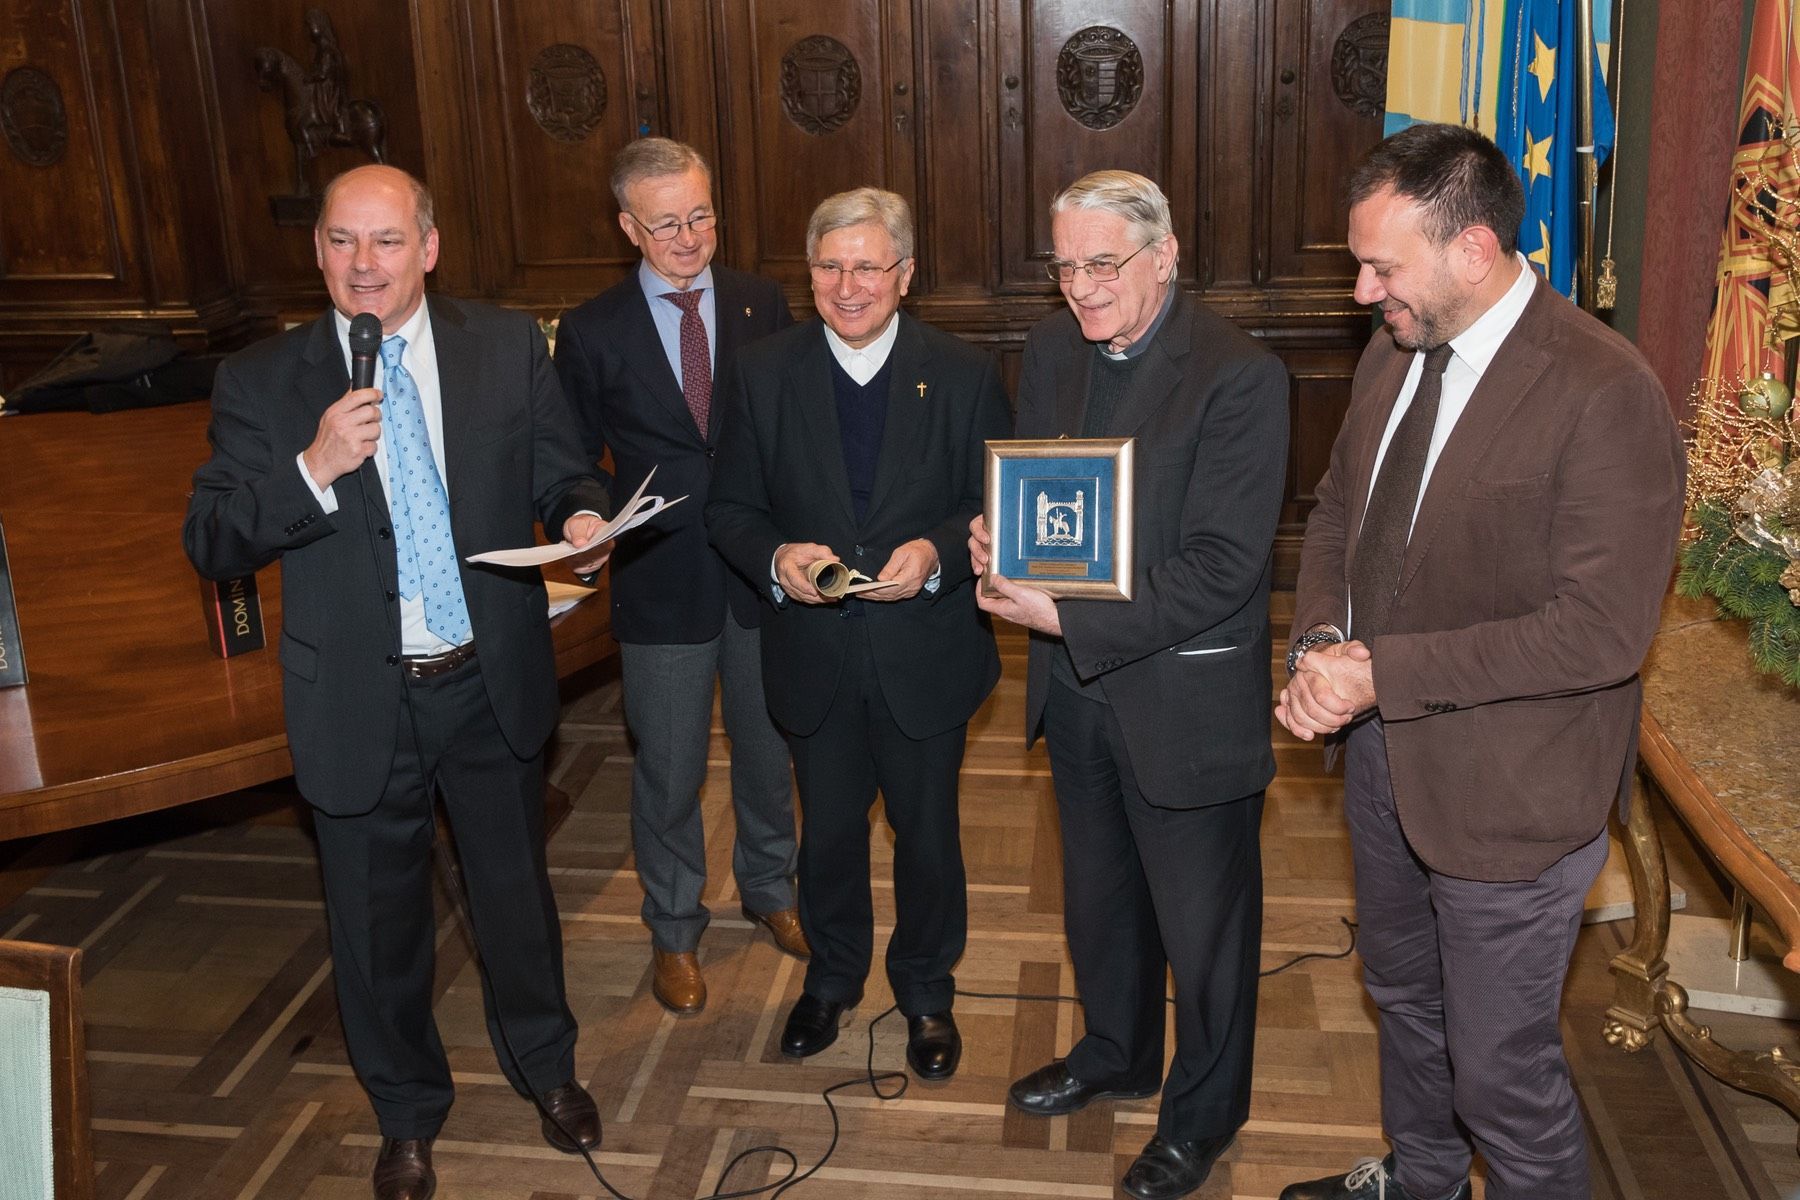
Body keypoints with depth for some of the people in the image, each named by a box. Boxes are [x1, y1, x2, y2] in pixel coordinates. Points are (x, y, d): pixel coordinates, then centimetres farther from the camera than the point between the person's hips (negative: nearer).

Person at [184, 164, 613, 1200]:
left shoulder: (510, 347, -3)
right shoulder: (261, 381, -6)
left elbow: (560, 472, 3)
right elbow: (211, 543, -8)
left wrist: (580, 516, -21)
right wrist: (313, 469, -25)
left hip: (495, 682, 1)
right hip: (359, 702, 0)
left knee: (517, 885, 19)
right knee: (379, 918, 16)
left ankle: (546, 1064, 47)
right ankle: (409, 1110, 42)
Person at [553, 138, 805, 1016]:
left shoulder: (763, 306, -1)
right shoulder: (592, 333, -6)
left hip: (763, 571, 2)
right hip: (660, 582, -2)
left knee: (768, 749, 19)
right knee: (668, 773, 11)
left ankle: (769, 888, 44)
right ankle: (673, 932, 32)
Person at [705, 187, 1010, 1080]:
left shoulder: (964, 376, -7)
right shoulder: (764, 373, -4)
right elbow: (730, 510, 0)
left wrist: (937, 554, -24)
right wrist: (775, 558, -21)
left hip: (927, 653, -1)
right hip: (814, 653, 1)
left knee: (928, 832, 16)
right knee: (828, 831, 19)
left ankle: (927, 990, 41)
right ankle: (832, 977, 46)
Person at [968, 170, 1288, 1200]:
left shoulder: (1240, 378, -21)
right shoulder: (1052, 349, 2)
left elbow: (1222, 569, -25)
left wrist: (1068, 617, -27)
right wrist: (999, 532, -10)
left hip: (1187, 699, -6)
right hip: (1075, 686, 7)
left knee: (1202, 922, 12)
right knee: (1098, 894, 25)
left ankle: (1204, 1112, 36)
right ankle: (1116, 1054, 50)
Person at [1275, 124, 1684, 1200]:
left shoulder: (1606, 395, -23)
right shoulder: (1393, 357, 2)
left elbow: (1599, 631, -26)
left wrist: (1383, 669, -26)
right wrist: (1322, 644, -8)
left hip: (1507, 794, -8)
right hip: (1384, 752, 8)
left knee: (1501, 1066, 7)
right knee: (1403, 993, 28)